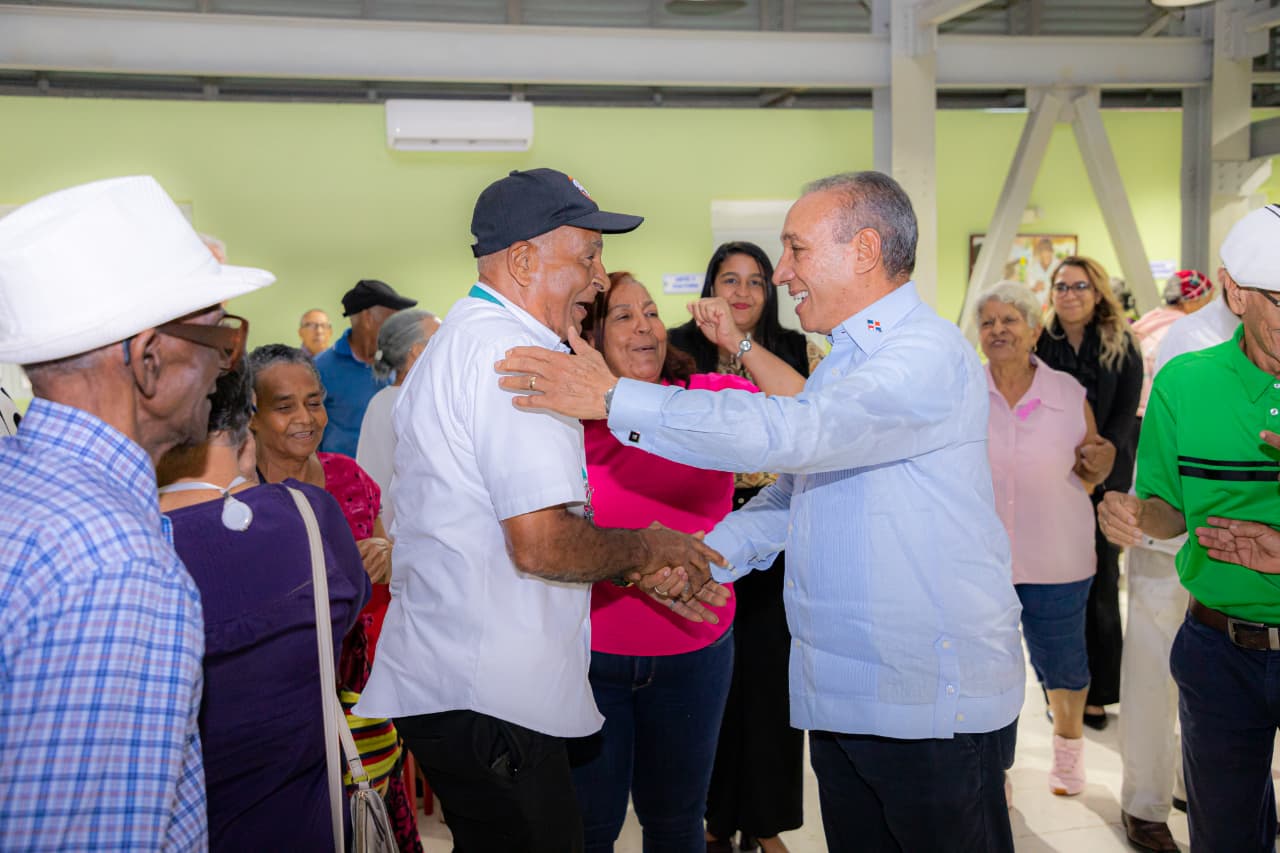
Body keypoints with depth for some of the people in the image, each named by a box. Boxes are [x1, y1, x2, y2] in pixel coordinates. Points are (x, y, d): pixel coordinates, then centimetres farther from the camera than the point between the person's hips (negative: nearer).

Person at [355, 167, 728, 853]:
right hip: (488, 701, -11)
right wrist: (646, 548, -6)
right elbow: (542, 543, -25)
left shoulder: (461, 340, 18)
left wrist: (642, 573, 15)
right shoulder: (513, 352, -17)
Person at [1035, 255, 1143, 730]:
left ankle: (1097, 693, 14)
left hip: (1103, 482, 0)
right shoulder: (1037, 343, 4)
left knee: (1100, 585, 3)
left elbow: (1124, 416, 0)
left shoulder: (1122, 347, 6)